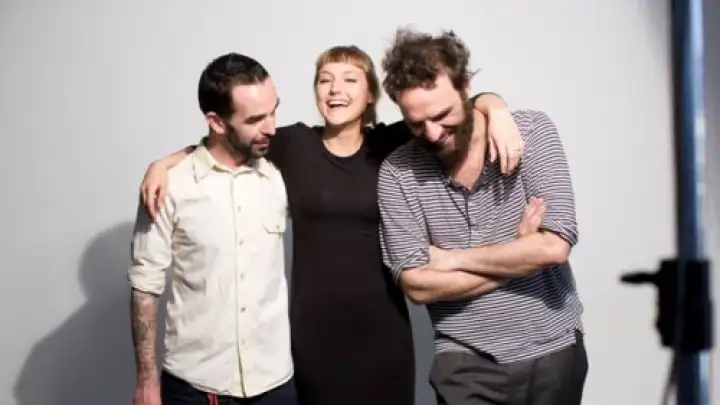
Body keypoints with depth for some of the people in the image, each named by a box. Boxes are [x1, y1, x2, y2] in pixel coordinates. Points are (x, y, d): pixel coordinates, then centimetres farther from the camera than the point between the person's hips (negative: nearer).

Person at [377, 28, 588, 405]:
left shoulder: (532, 131, -10)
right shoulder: (396, 173, -9)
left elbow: (553, 247, -19)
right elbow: (417, 285, -14)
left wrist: (452, 259, -13)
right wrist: (519, 254, -14)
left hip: (552, 350, 1)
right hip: (464, 360, 0)